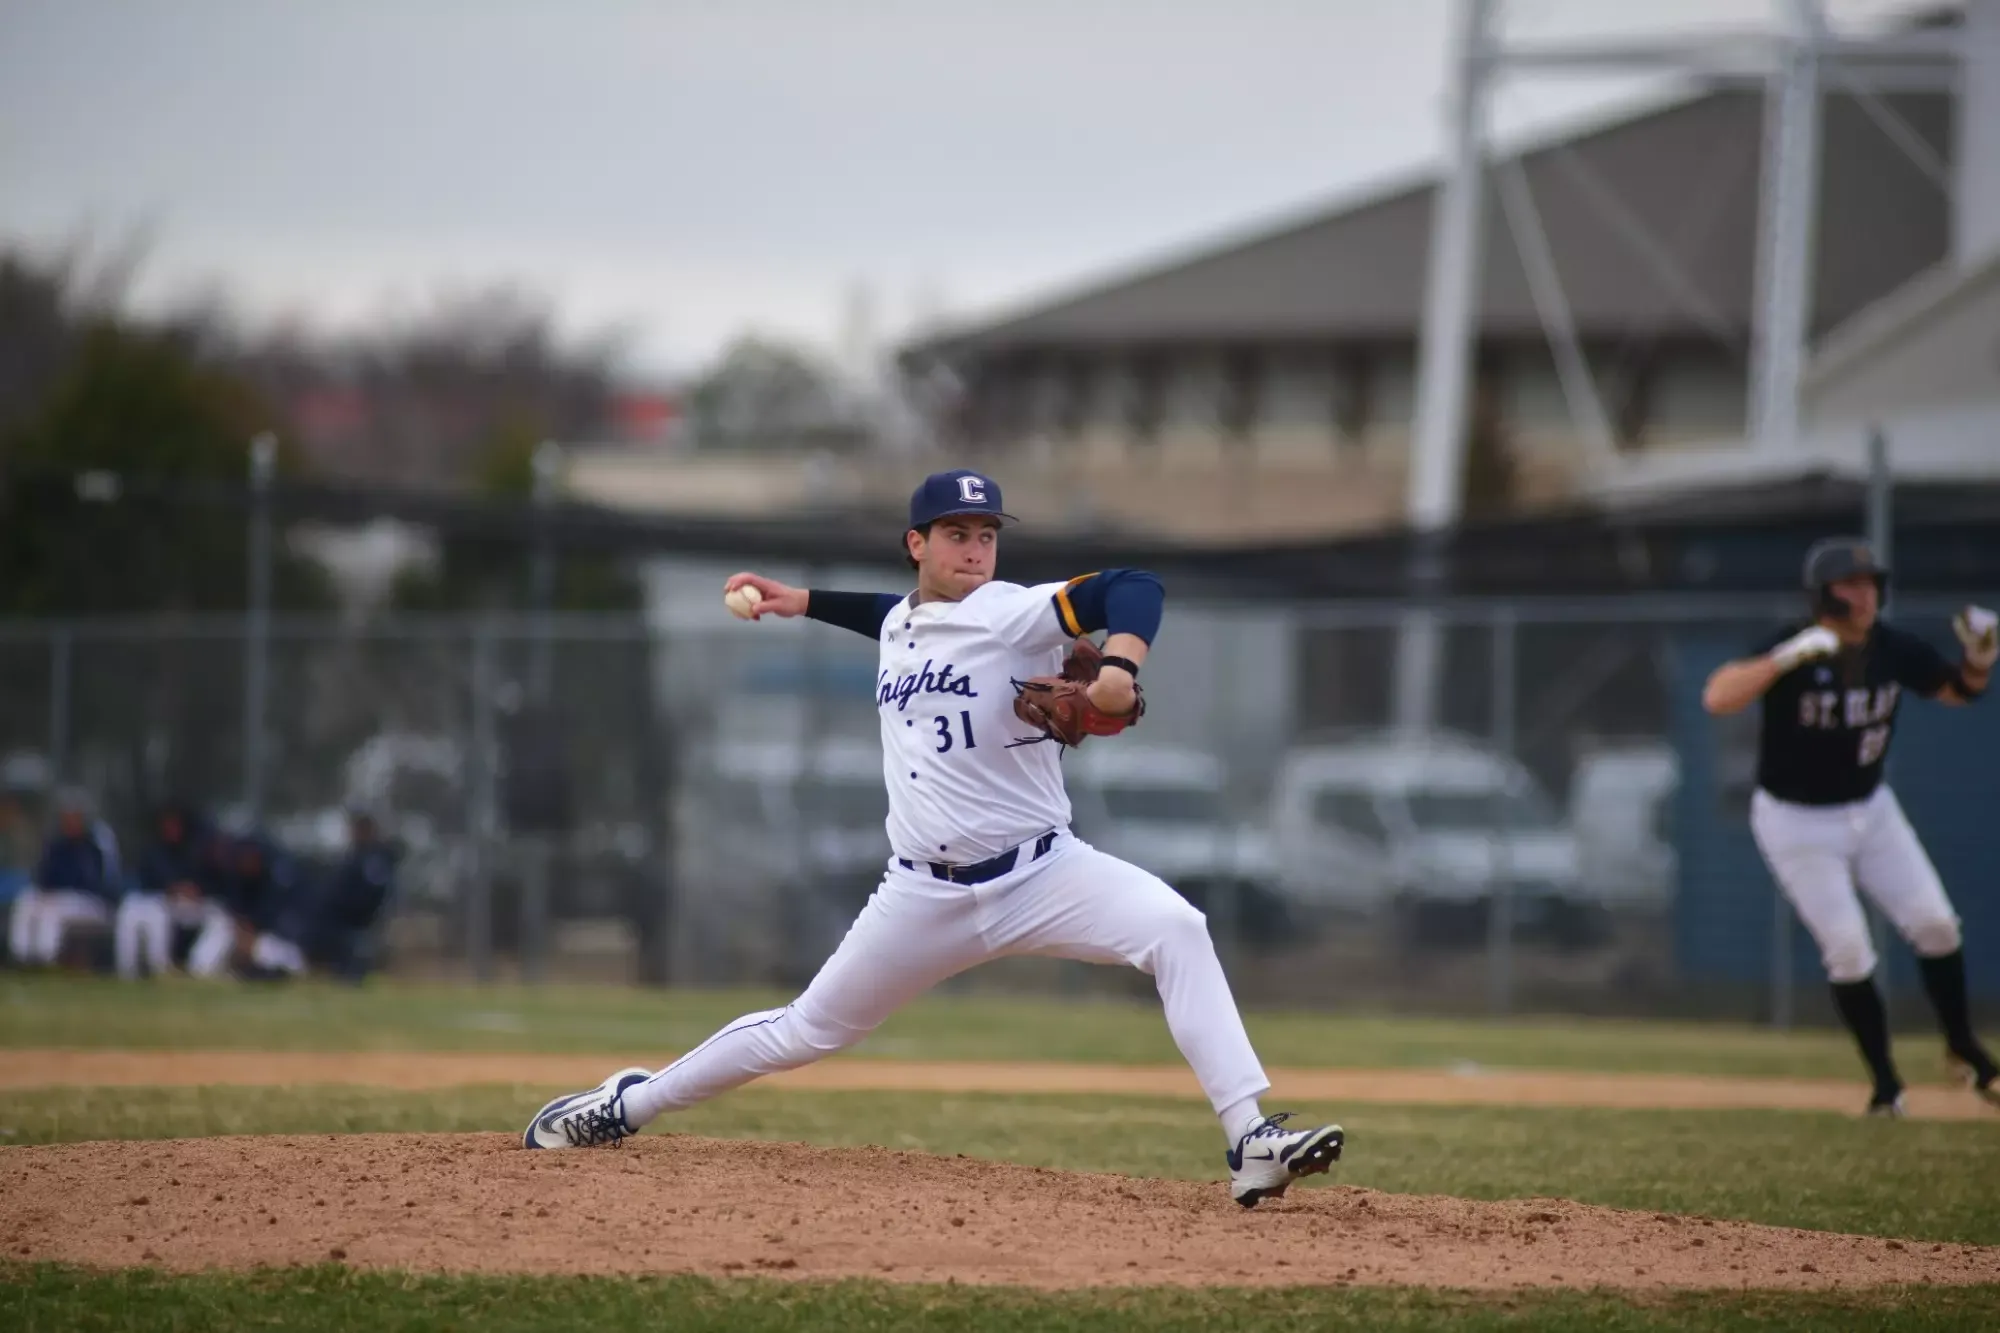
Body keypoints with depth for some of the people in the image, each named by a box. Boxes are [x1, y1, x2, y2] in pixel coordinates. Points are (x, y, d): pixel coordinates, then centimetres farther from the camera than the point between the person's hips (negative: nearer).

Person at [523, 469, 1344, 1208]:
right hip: (926, 896, 4)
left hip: (1042, 875, -4)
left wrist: (1117, 671, -42)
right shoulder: (900, 623, 11)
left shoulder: (1014, 615, -9)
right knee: (804, 1033, 12)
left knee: (1175, 930, -31)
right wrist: (801, 602, 36)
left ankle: (1251, 1145, -34)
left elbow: (1134, 589, -24)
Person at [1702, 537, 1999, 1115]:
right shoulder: (1793, 651, -24)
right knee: (1848, 951, -8)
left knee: (1935, 923, -1)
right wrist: (1790, 657, -49)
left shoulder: (1894, 650, -8)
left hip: (1871, 809, 5)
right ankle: (1885, 1082, 7)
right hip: (1797, 823, -5)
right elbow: (1718, 698, -39)